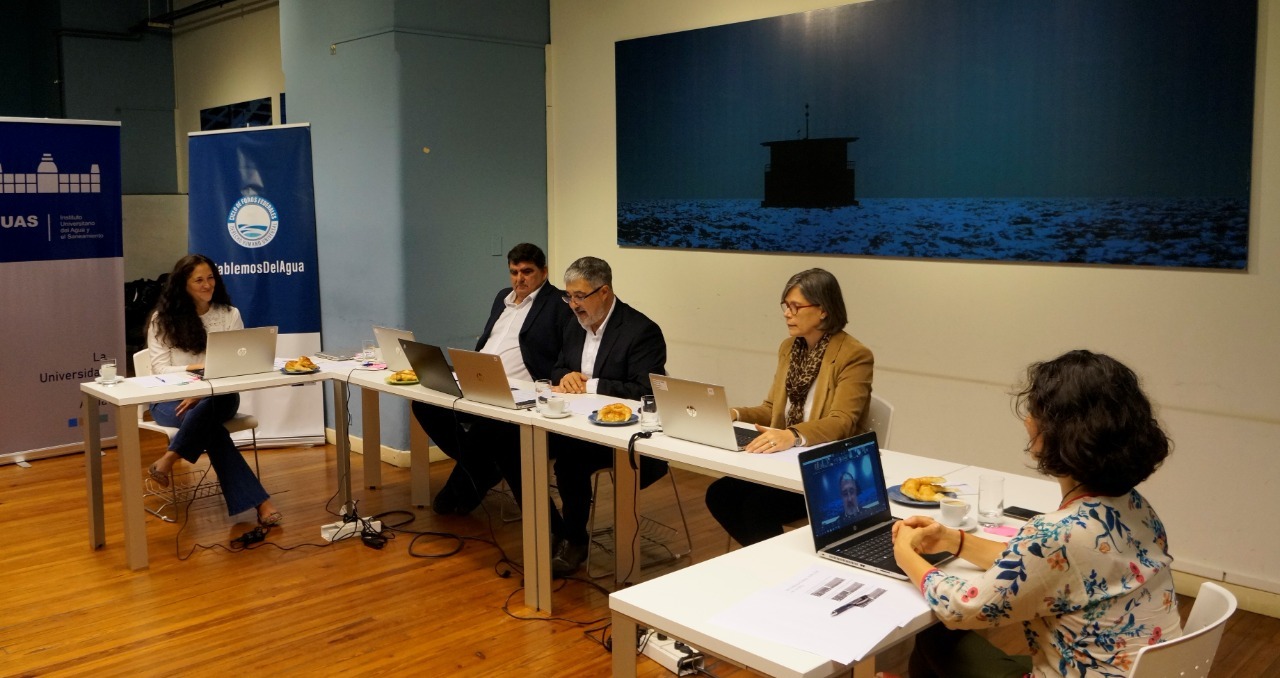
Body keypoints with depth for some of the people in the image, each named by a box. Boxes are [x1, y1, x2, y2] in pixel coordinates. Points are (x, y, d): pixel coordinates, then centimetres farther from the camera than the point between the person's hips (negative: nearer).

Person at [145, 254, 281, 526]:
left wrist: (203, 391, -19)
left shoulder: (230, 314, 7)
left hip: (219, 396, 1)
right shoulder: (163, 319, 4)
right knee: (209, 424, -36)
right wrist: (200, 367, -22)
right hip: (171, 399, -1)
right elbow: (160, 370, -4)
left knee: (207, 408, -40)